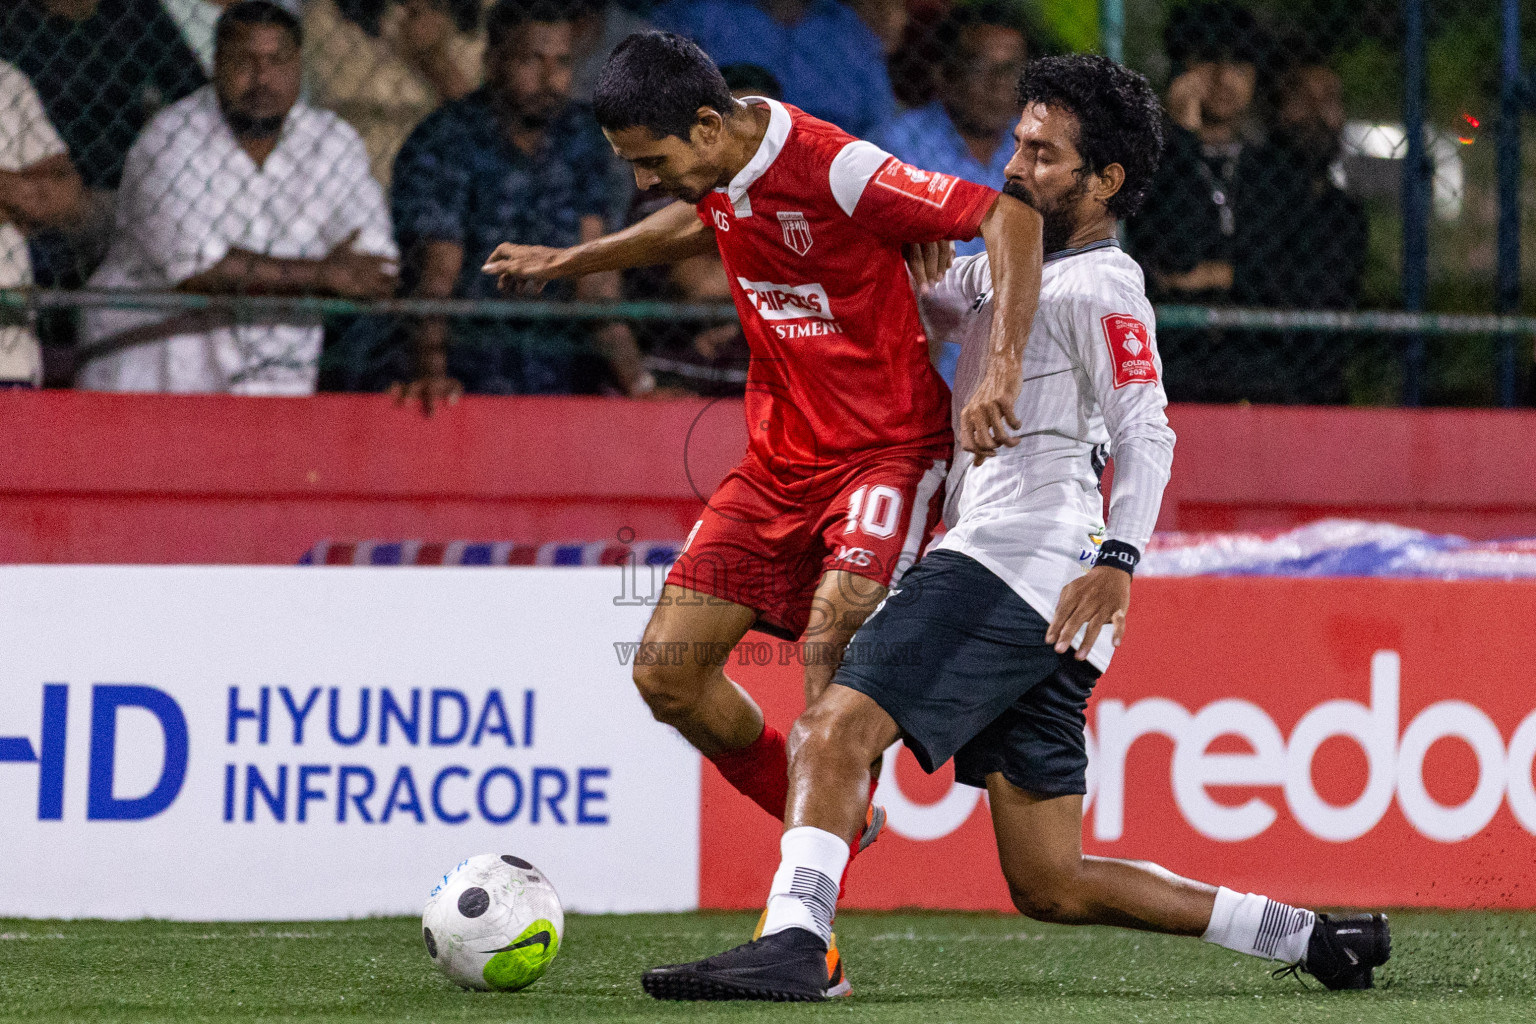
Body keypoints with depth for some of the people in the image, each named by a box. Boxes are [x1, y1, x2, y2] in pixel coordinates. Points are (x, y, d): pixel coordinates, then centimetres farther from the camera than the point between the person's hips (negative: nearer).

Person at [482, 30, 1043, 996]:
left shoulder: (837, 170, -24)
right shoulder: (719, 167, 0)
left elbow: (1012, 217, -25)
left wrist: (1001, 368, -35)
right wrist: (570, 260, 29)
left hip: (888, 453, -8)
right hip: (779, 461, 8)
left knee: (832, 645, -28)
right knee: (668, 669, -2)